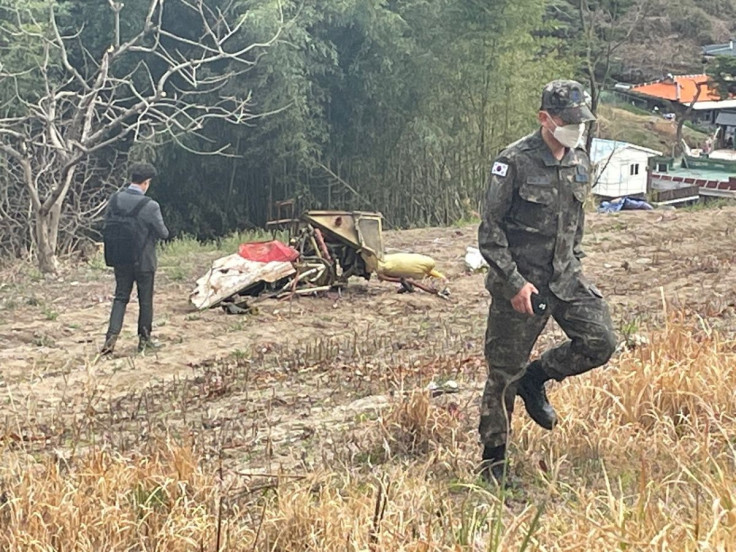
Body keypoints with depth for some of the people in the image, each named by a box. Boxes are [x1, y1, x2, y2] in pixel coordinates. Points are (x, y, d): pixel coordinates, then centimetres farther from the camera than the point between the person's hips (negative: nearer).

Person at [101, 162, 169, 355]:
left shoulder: (115, 199, -6)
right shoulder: (150, 206, -21)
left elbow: (106, 225, 6)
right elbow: (163, 233, -11)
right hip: (143, 261, -4)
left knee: (120, 298, 13)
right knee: (145, 301, 11)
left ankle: (111, 337, -1)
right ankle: (144, 340, 22)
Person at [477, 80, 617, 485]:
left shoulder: (580, 163, 7)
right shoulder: (514, 163, -14)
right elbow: (489, 232, -14)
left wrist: (572, 263, 17)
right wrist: (515, 282, -18)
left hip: (565, 277, 6)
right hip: (518, 282, -6)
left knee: (600, 343, -7)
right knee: (504, 373, 1)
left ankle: (535, 379, 18)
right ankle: (493, 462, 17)